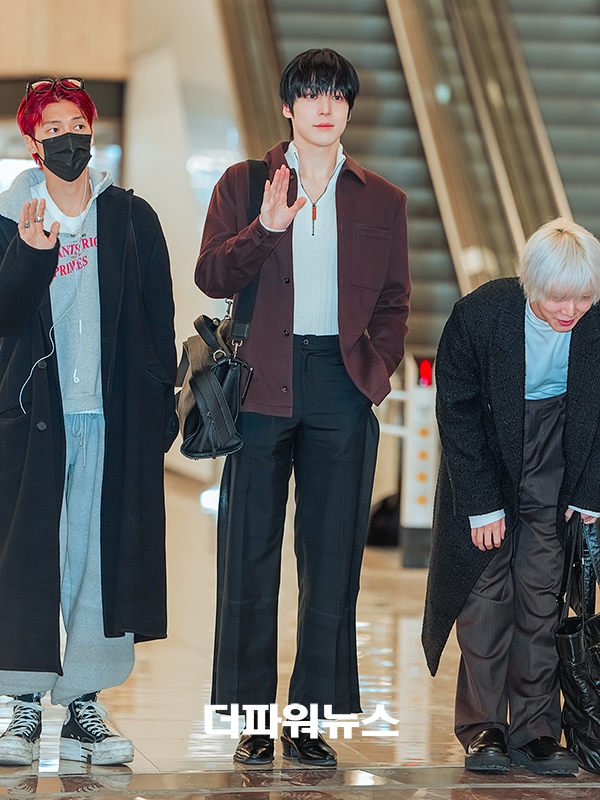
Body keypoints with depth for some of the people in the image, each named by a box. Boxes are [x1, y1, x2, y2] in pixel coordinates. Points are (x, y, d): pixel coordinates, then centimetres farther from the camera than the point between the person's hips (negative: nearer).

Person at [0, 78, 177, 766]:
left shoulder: (131, 218, 9)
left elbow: (158, 317, 9)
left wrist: (159, 401, 3)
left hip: (116, 418, 1)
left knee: (102, 559, -1)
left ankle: (85, 707, 6)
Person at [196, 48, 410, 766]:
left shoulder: (382, 201, 13)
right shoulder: (243, 186, 9)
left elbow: (393, 301, 15)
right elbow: (211, 277, -1)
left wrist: (375, 370, -1)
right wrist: (265, 229, -17)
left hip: (343, 390, 1)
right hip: (261, 387, -1)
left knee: (332, 560, 2)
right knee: (251, 556, 1)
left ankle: (313, 719, 9)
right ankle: (251, 719, 8)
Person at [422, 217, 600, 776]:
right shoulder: (478, 315, -25)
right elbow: (456, 413, -14)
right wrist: (481, 504, -14)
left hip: (552, 460, 1)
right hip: (485, 453, -1)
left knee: (541, 592, -1)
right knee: (486, 589, -2)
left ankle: (534, 731, 4)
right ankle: (482, 730, 5)